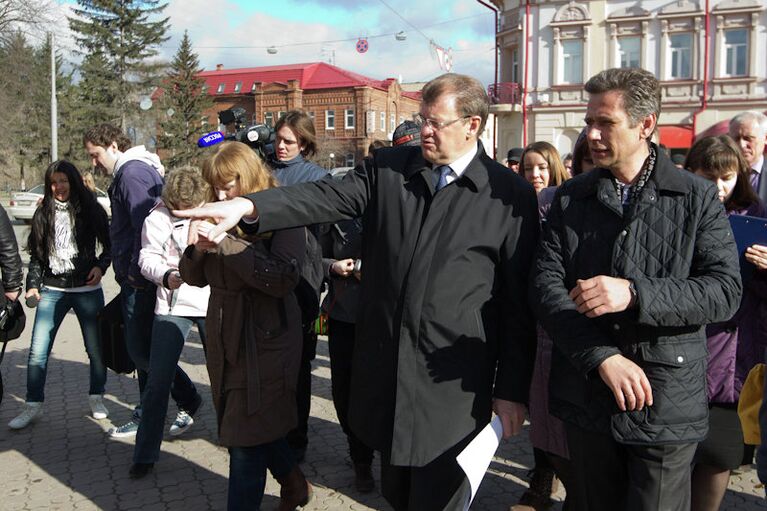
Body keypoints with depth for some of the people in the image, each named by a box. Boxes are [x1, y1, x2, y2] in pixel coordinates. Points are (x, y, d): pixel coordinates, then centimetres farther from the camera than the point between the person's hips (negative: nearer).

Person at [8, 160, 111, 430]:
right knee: (37, 351, -1)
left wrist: (101, 266, -8)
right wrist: (32, 284, 2)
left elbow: (109, 244, 8)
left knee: (96, 348, 5)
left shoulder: (91, 210, -1)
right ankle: (33, 405, 13)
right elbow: (36, 254, 11)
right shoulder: (43, 214, 6)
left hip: (87, 290, -2)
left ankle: (96, 398, 24)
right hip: (52, 291, 2)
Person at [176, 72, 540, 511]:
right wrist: (249, 206, -25)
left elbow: (518, 300, -4)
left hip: (453, 387, -3)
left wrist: (512, 389, -3)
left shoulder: (511, 194, -5)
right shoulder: (386, 169, 5)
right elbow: (327, 198, -9)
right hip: (386, 370, 4)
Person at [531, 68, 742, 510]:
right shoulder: (571, 197, 5)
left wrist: (634, 293, -27)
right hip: (586, 399, 3)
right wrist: (603, 357, -17)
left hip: (665, 407, -2)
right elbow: (545, 284, -5)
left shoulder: (698, 198, -1)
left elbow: (725, 291, -11)